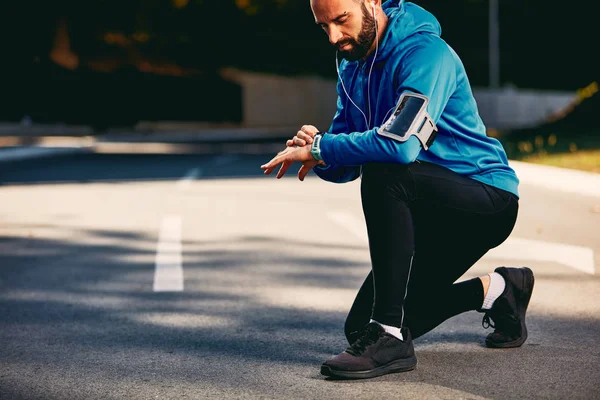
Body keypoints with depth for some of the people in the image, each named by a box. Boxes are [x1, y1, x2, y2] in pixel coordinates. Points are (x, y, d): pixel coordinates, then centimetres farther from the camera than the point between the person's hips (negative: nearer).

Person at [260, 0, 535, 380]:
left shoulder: (426, 52, -20)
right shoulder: (352, 66, 7)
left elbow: (401, 144, -35)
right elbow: (346, 168, 7)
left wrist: (320, 147, -25)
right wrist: (319, 157, -16)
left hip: (489, 201, -9)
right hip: (431, 214, 9)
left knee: (383, 173, -35)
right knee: (360, 327, 5)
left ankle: (390, 337, -29)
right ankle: (495, 290, 22)